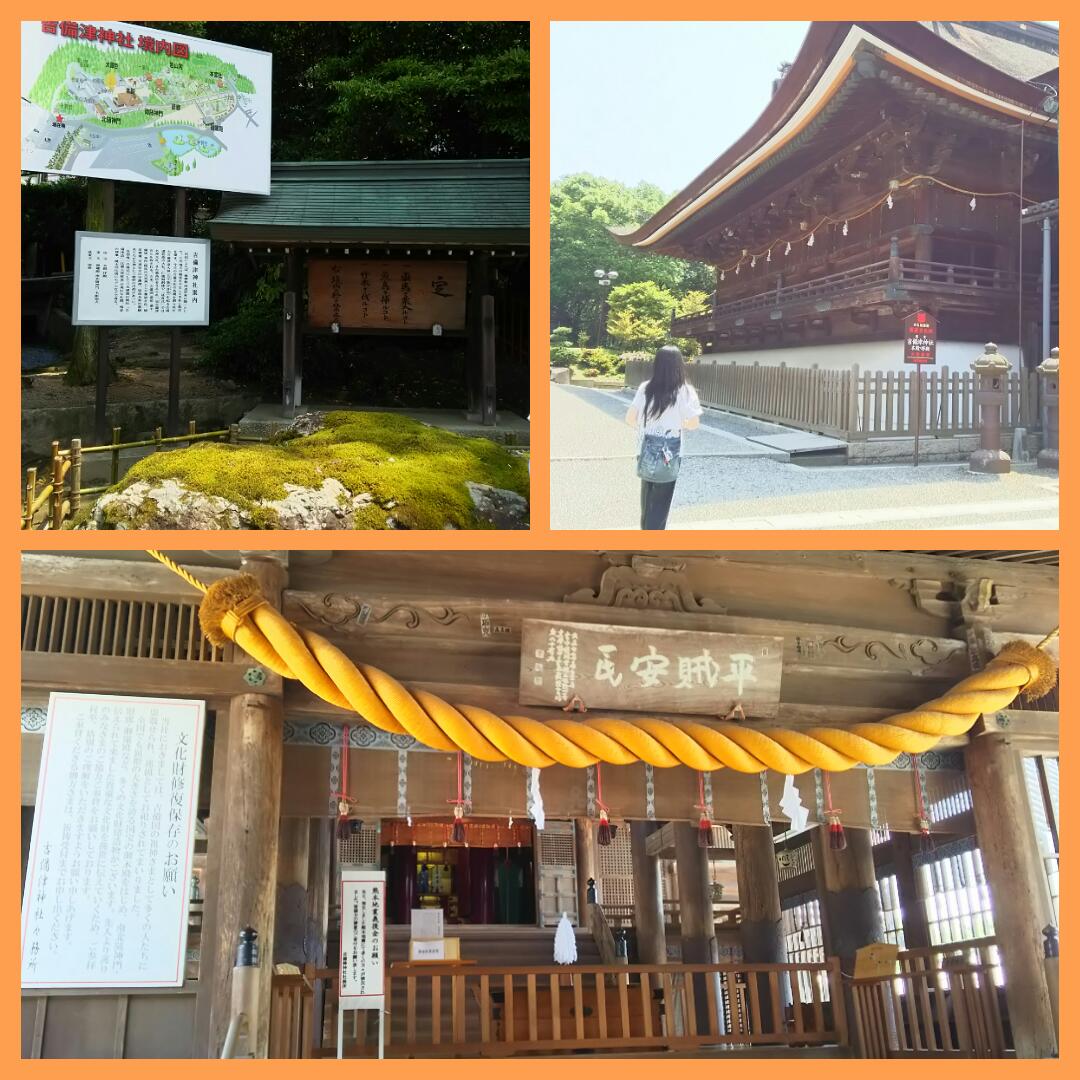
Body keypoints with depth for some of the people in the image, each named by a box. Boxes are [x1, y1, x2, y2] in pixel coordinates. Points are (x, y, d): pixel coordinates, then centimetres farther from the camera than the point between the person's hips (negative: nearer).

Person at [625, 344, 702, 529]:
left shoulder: (645, 388, -3)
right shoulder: (684, 391, -13)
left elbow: (630, 419, 0)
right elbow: (694, 424, -10)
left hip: (647, 452, 4)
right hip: (668, 455, -4)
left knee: (647, 501, 19)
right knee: (660, 504, 5)